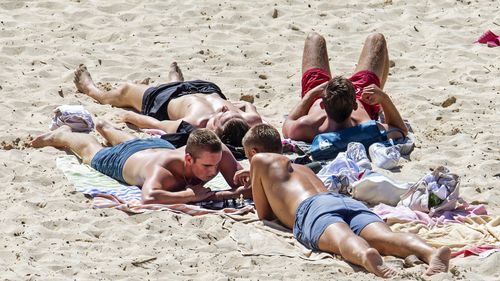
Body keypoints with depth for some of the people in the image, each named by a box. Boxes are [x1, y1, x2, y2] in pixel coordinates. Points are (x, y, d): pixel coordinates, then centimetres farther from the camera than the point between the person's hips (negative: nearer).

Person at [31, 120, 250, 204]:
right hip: (122, 160, -5)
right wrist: (191, 194, -68)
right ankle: (62, 135, 62)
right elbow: (148, 198, -73)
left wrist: (220, 195, -61)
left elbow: (250, 187, -42)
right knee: (90, 150, 31)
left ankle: (106, 127, 75)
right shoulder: (162, 169, -55)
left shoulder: (220, 154, -44)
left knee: (129, 141, 42)